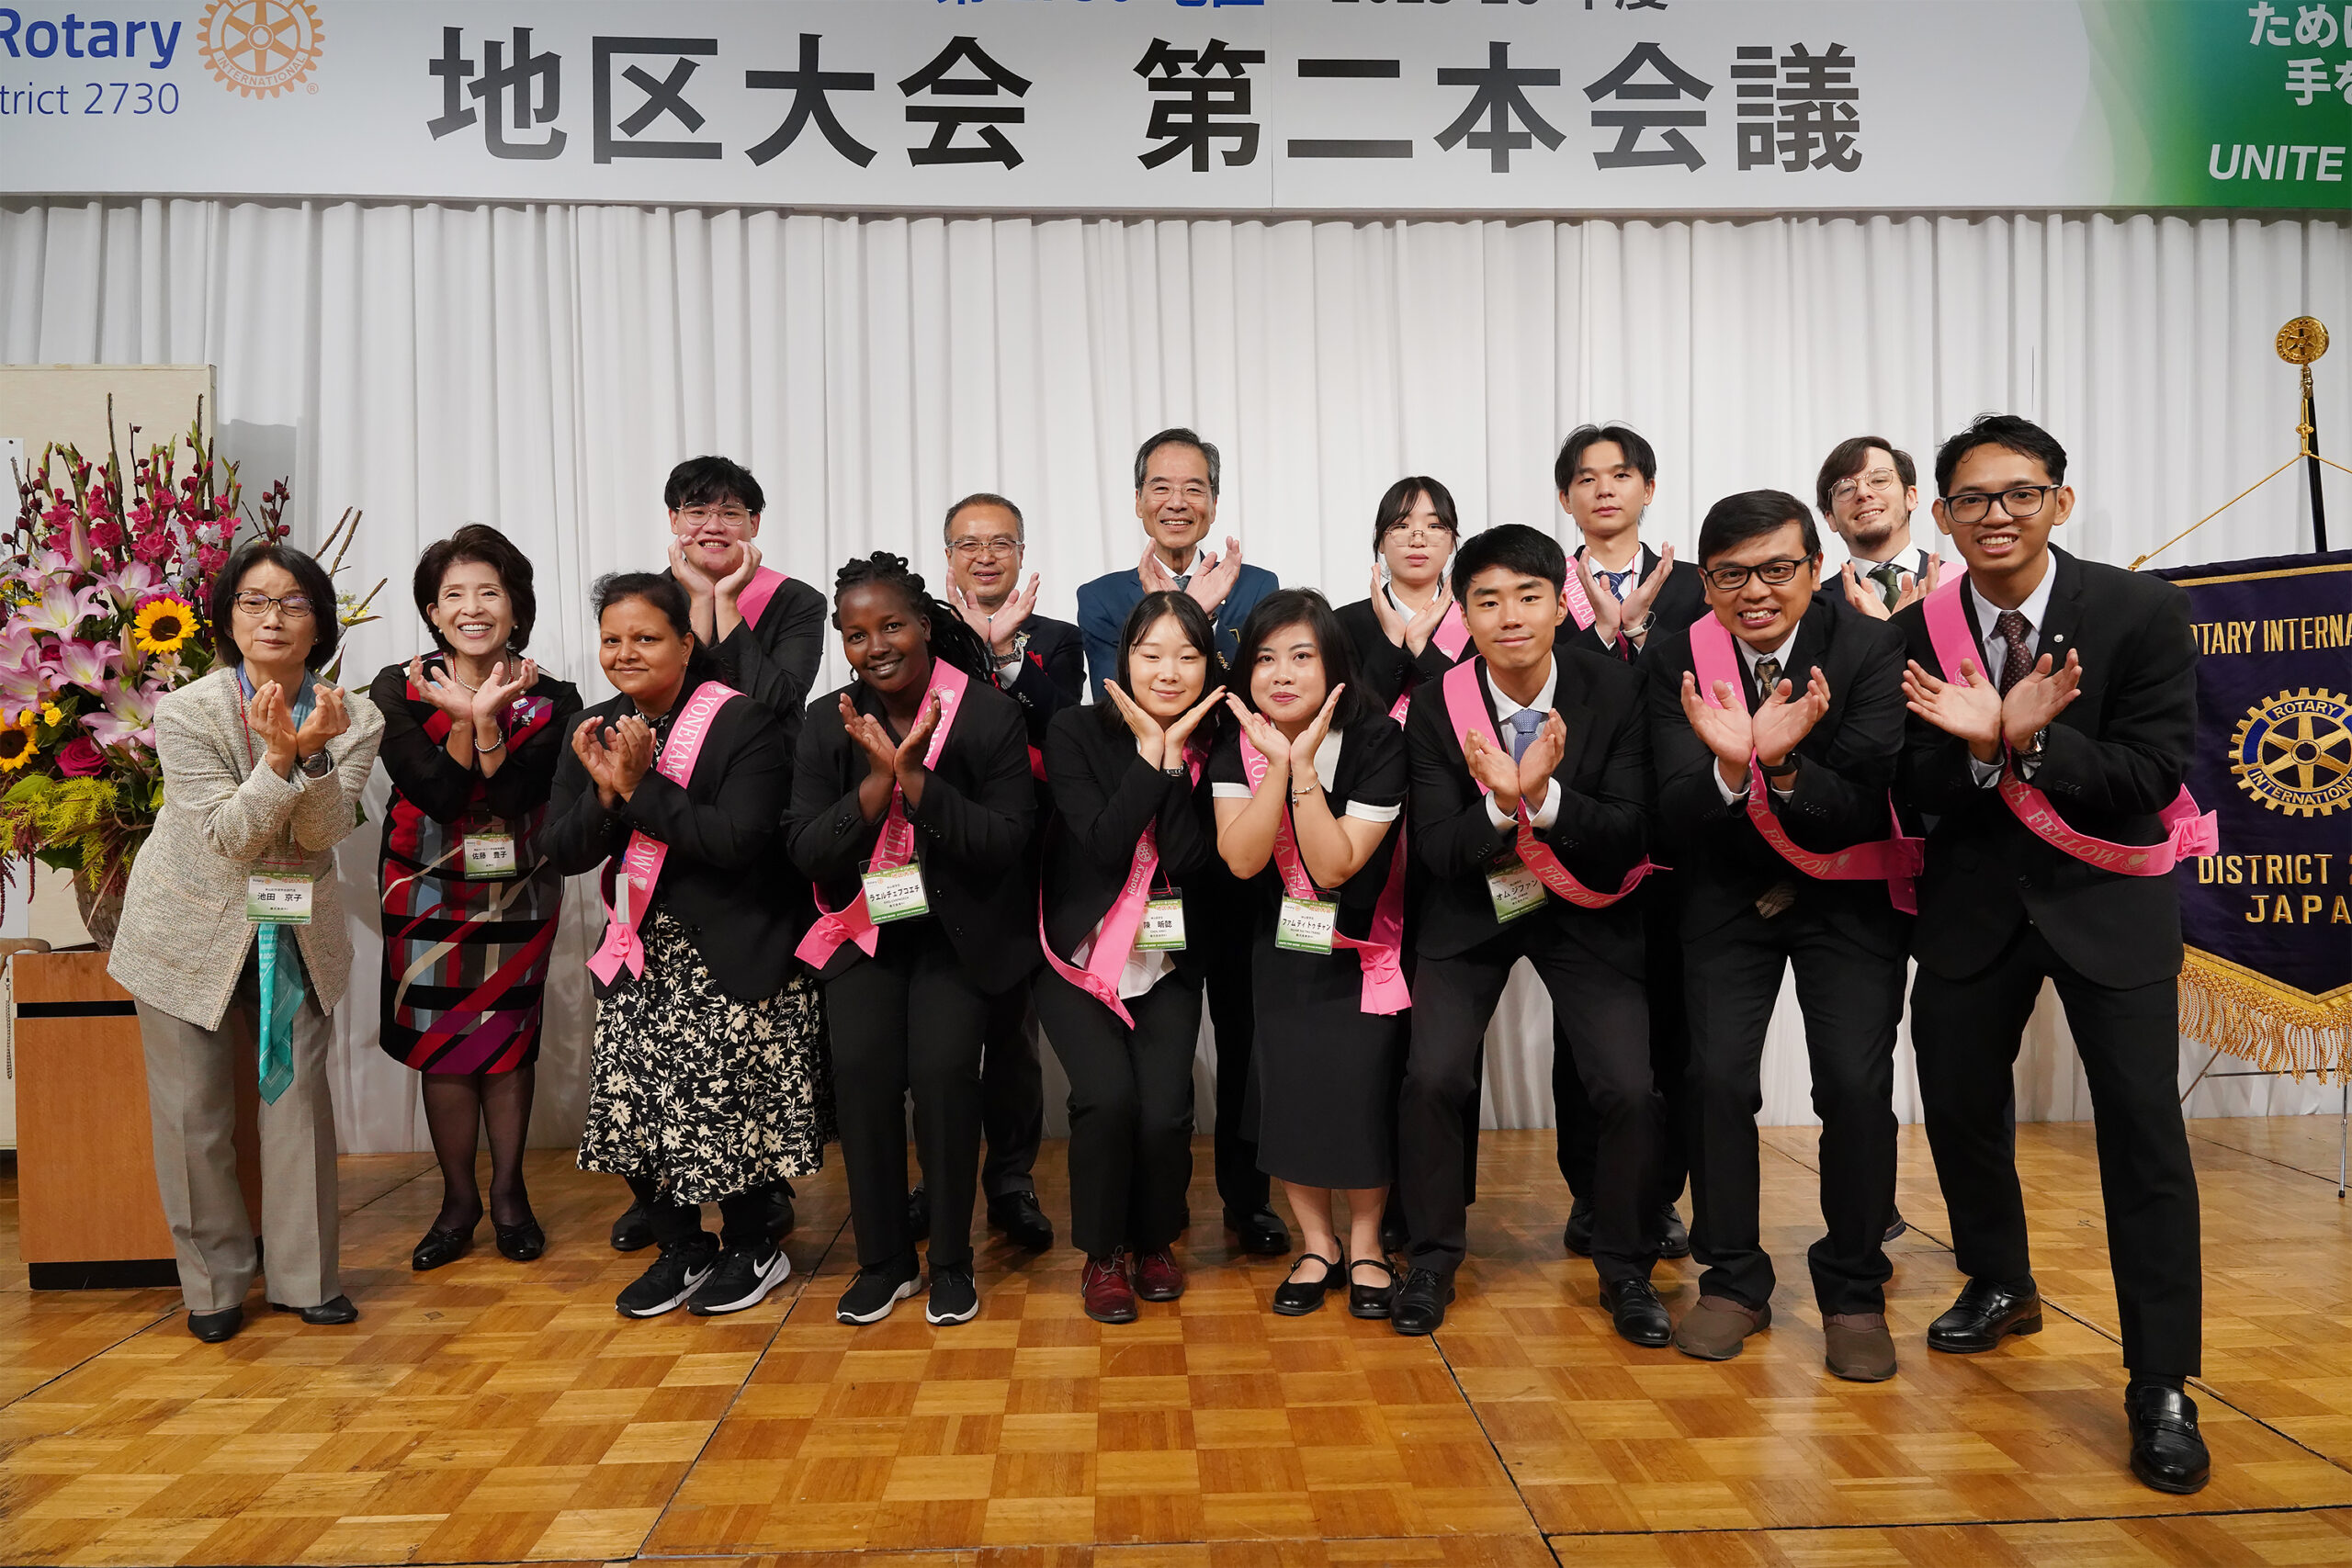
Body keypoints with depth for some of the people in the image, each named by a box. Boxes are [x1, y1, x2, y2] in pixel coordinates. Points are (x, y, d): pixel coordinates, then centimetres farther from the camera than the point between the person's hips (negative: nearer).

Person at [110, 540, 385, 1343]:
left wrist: (313, 753, -35)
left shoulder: (351, 719, -10)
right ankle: (214, 1282, 22)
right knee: (194, 1110, 6)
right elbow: (229, 836, -20)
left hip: (296, 931, 2)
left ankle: (306, 1276, 18)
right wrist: (277, 757, -35)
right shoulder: (187, 712, -16)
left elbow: (323, 833, -18)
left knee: (300, 1095, 4)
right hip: (192, 928, -1)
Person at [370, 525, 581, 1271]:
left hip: (517, 893, 0)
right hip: (428, 892, 0)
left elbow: (513, 797, -18)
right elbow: (439, 795, -16)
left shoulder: (551, 699, -6)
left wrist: (485, 719, -27)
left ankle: (508, 1192, 21)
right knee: (440, 1042, 5)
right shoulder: (399, 689, -6)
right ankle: (458, 1200, 18)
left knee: (508, 1038, 8)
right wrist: (468, 718, -26)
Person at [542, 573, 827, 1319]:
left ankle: (751, 1247, 22)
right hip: (638, 950, 6)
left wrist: (641, 788, -21)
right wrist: (606, 794, -16)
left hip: (729, 950, -6)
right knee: (625, 1096, 4)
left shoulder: (743, 722, -13)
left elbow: (740, 839, -24)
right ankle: (680, 1248, 26)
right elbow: (563, 852, 3)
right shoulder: (597, 730, 7)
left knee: (720, 1097, -4)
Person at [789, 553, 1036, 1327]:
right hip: (863, 928, 2)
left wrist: (914, 776, -23)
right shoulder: (828, 724, -1)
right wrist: (879, 778, -20)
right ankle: (882, 1260, 7)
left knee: (943, 1069, -16)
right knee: (862, 1068, -13)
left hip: (959, 932, -2)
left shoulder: (991, 715, -10)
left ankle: (952, 1262, 5)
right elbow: (807, 851, -7)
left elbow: (1003, 844, -15)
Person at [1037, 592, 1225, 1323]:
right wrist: (1149, 750, -18)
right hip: (1080, 958, -1)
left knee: (1166, 1111, -17)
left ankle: (1156, 1240, 15)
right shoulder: (1077, 731, -6)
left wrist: (1176, 753, -17)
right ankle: (1103, 1253, 4)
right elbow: (1105, 843, -17)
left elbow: (1189, 861, -13)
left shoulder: (1213, 747, -1)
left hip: (1166, 964, 2)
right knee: (1109, 1095, -23)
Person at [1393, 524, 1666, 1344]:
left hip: (1584, 910, 0)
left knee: (1631, 1091, -10)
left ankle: (1625, 1269, 15)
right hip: (1472, 911, 0)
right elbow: (1437, 850, -16)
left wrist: (1545, 796, -34)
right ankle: (1432, 1259, 11)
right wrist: (1500, 805, -35)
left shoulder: (1613, 690, -15)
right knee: (1431, 1078, -13)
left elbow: (1630, 835, -17)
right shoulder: (1435, 708, -15)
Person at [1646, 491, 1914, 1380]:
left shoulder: (1869, 648, -17)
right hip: (1729, 892, 1)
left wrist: (1785, 764, -40)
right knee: (1717, 1075, -9)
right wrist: (1728, 766, -39)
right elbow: (1676, 816, -19)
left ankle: (1853, 1289, 11)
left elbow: (1862, 812, -21)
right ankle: (1733, 1280, 12)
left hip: (1849, 894, -1)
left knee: (1857, 1083, -11)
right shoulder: (1676, 661, -13)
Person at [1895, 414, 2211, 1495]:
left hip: (2107, 892, -3)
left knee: (2142, 1120, -9)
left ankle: (2161, 1388, 2)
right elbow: (1921, 794, -8)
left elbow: (2153, 775, -15)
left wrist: (2031, 742, -29)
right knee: (1957, 1099, 11)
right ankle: (1999, 1285, 37)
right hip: (1977, 893, 3)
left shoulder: (2142, 613, -12)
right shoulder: (1917, 634, -6)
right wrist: (1982, 743, -28)